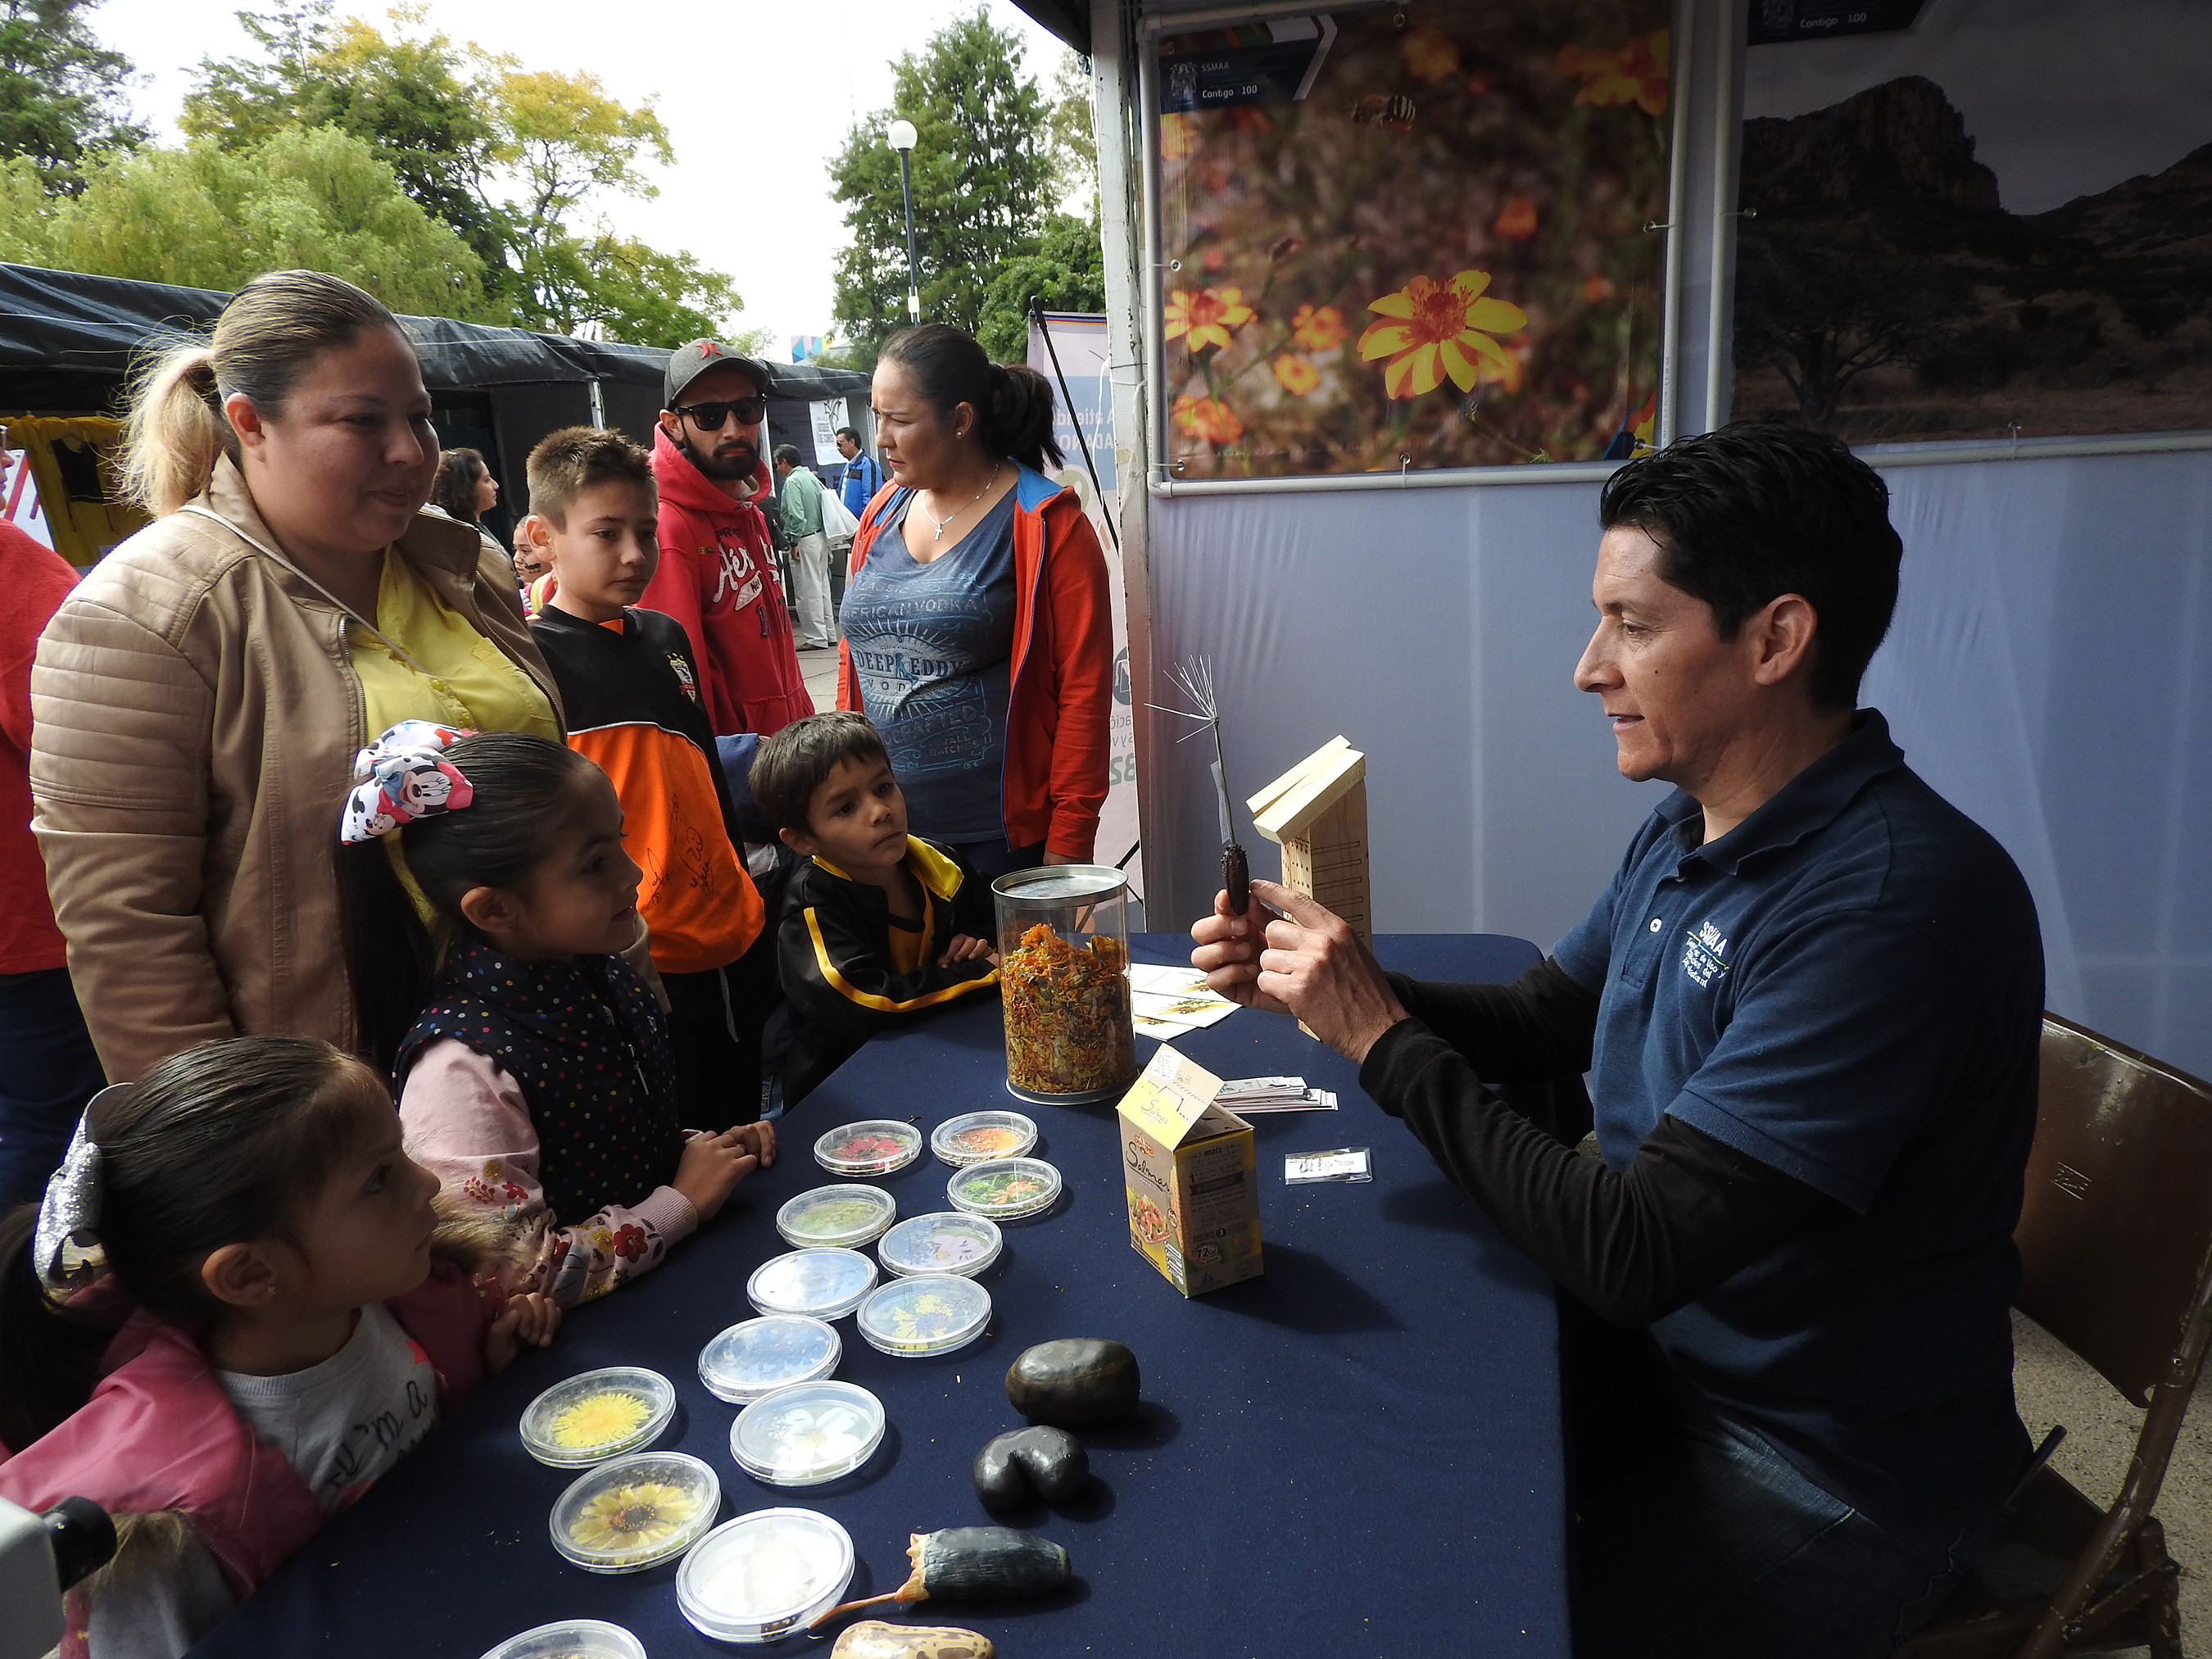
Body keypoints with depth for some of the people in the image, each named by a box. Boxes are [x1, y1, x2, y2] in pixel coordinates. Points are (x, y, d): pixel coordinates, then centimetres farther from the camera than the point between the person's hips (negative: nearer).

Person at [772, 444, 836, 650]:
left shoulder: (792, 481, -12)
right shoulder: (811, 477, 13)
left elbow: (797, 515, -20)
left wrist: (795, 542, -15)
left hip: (805, 540, -9)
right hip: (821, 536, 9)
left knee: (808, 591, -4)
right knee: (821, 587, 14)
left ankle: (816, 638, -2)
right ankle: (829, 634, 18)